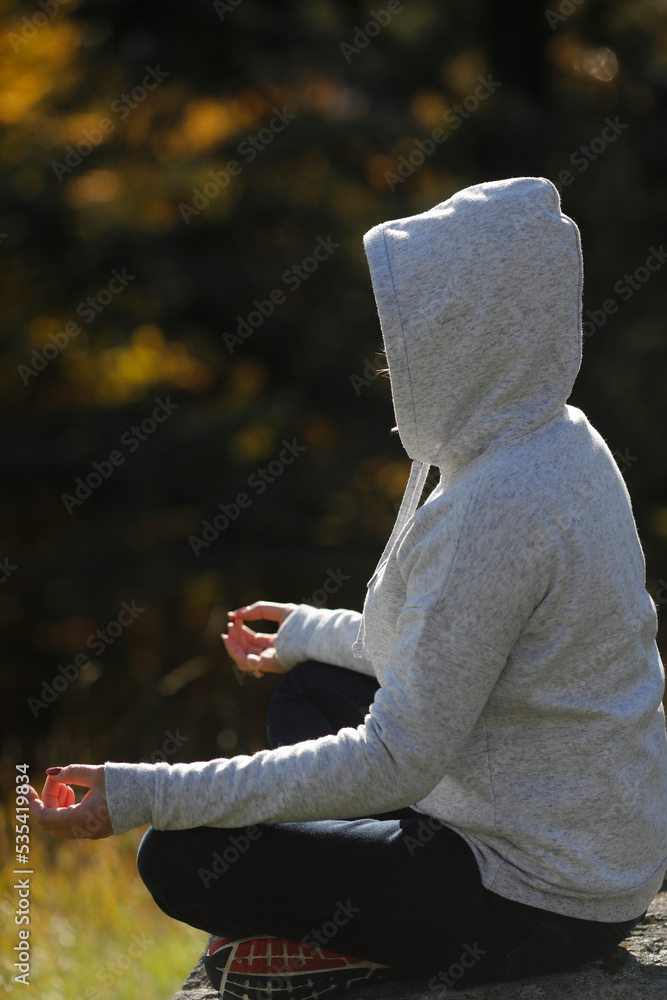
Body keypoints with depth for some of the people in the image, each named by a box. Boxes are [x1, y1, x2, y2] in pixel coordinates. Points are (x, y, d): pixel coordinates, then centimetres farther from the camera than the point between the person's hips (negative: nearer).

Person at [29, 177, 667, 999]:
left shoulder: (497, 509, -27)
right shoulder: (559, 443, 3)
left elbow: (397, 761, -27)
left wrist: (145, 795, -25)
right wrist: (313, 633, 29)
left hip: (539, 901, -10)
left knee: (178, 861, -12)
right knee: (307, 687, 24)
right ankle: (350, 930, 10)